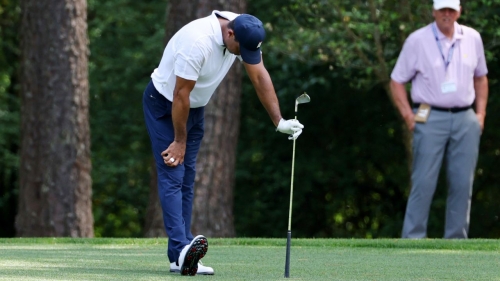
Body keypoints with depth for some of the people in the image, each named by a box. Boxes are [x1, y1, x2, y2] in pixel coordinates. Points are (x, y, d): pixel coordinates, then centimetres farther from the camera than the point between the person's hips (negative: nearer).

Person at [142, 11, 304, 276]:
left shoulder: (244, 33, -13)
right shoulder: (198, 42, -35)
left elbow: (260, 76, -6)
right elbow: (180, 94, -26)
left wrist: (279, 121, -14)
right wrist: (179, 141, -16)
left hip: (194, 107, 8)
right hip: (164, 105, -8)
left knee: (186, 180, 5)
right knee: (172, 177, -17)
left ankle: (181, 258, 6)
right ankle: (181, 250, -29)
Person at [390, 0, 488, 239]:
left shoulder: (472, 38, 9)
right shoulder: (418, 40, -2)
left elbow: (480, 77, 21)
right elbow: (397, 80, 3)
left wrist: (481, 113, 11)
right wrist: (409, 116, -5)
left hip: (465, 120, 4)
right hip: (431, 119, -4)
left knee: (463, 183, 3)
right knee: (424, 183, -7)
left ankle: (456, 241, 11)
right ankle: (412, 240, -3)